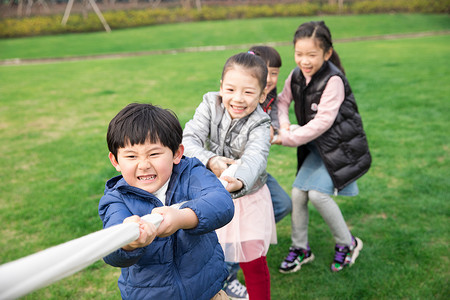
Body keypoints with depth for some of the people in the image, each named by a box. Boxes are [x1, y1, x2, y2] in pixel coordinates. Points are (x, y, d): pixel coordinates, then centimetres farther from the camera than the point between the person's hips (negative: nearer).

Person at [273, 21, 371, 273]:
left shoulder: (333, 80, -22)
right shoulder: (297, 76, -1)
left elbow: (322, 122, -25)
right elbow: (283, 100, 12)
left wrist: (288, 138, -20)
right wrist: (283, 122, -10)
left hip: (341, 145, -7)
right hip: (317, 146, 7)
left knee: (318, 193, -17)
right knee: (298, 193, 1)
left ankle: (347, 243, 8)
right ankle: (301, 248, 20)